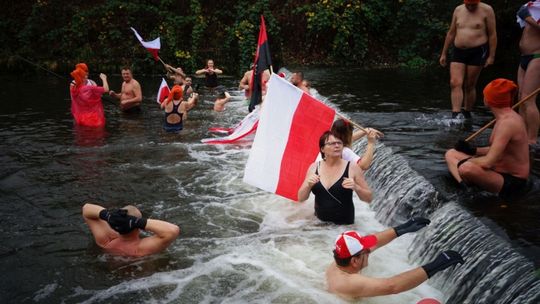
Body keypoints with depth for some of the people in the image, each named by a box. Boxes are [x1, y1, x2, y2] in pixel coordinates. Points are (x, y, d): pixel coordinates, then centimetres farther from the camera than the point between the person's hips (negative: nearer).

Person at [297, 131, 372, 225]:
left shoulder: (352, 168, -5)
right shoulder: (314, 167, 2)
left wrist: (356, 187, -17)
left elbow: (369, 198, 0)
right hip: (319, 223, 2)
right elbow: (301, 198, 4)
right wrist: (308, 185, -14)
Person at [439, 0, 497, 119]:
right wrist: (444, 54, 14)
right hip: (458, 52, 4)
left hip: (477, 52, -4)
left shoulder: (486, 10, -3)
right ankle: (455, 115, -16)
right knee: (455, 83, -11)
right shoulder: (458, 10, 9)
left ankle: (467, 114, 16)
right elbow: (451, 33, 15)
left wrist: (491, 56, -8)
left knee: (470, 86, 2)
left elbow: (492, 34, -4)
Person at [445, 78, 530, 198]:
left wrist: (464, 162, -11)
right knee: (451, 154, 12)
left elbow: (488, 162, -28)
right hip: (499, 170, 11)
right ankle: (465, 186, -11)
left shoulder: (508, 122, -24)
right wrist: (474, 150, 6)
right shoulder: (506, 117, 7)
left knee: (466, 168, -39)